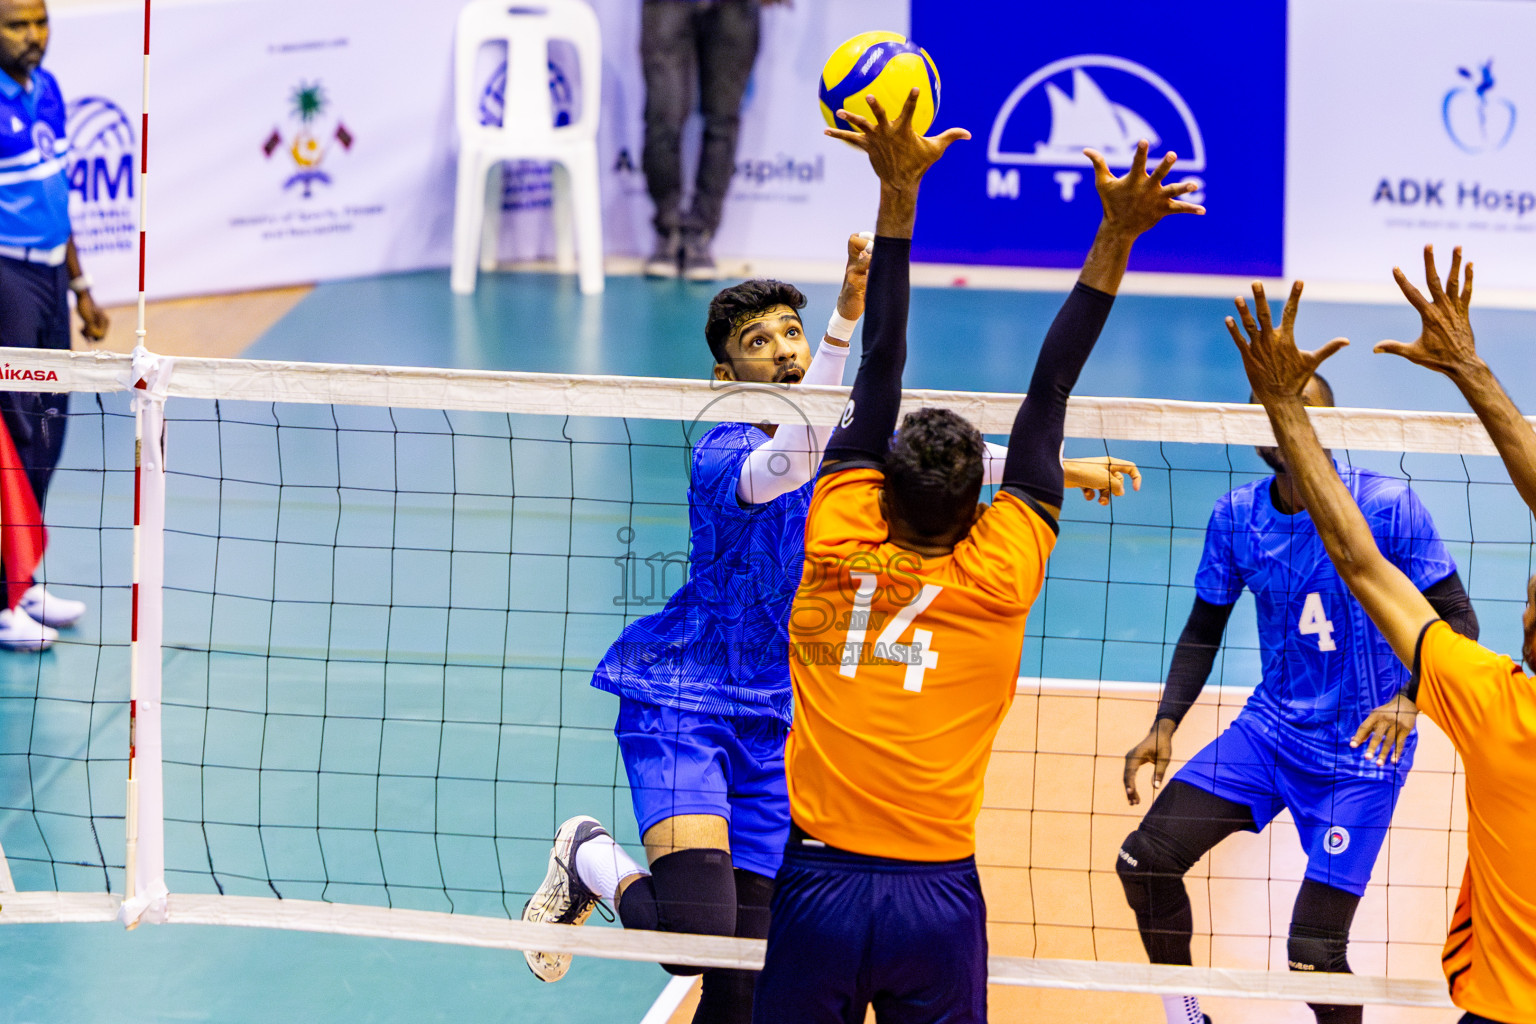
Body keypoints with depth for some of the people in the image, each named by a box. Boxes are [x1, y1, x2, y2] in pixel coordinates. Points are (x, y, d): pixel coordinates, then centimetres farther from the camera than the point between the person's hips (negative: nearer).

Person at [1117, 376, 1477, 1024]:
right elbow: (1204, 629, 9)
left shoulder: (1388, 507, -15)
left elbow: (1457, 619, -13)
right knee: (1145, 859, -6)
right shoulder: (1235, 516, -2)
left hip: (1360, 752, -5)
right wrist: (1165, 725, -4)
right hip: (1269, 728, 5)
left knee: (1312, 955, -12)